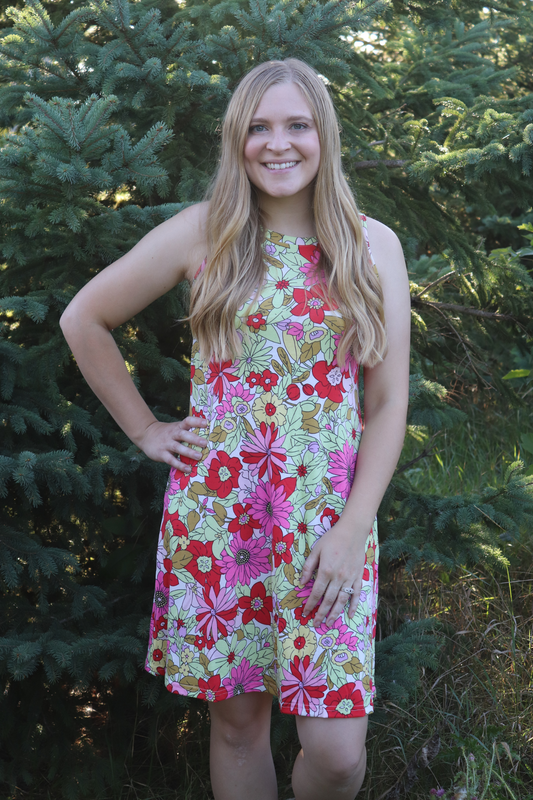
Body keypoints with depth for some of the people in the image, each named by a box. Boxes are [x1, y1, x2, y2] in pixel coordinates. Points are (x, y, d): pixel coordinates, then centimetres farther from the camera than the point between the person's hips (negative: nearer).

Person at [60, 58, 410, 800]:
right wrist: (144, 429, 5)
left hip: (329, 515, 0)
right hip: (215, 511, 0)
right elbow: (84, 320, 10)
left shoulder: (373, 246, 3)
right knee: (237, 718, 9)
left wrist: (353, 530, -6)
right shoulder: (201, 232, 1)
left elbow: (389, 403, 2)